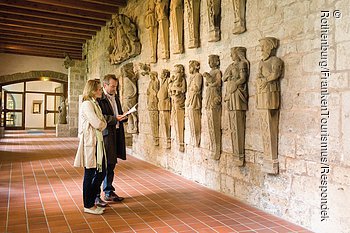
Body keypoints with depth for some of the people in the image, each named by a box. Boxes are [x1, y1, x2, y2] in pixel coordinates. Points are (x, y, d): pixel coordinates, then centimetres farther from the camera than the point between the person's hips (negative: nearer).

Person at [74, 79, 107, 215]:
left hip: (97, 142, 10)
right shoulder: (87, 104, -13)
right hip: (90, 142, -10)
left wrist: (102, 124, -2)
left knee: (101, 172, 12)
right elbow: (97, 124, -19)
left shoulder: (94, 103, 17)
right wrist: (104, 124, 0)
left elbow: (102, 123, 18)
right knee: (89, 174, 1)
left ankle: (91, 200, 25)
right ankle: (88, 206, 14)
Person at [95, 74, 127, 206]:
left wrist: (122, 117, 3)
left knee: (111, 165, 16)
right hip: (104, 134, -8)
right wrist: (114, 119, -20)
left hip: (116, 134, 9)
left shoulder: (115, 97, 17)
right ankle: (96, 196, 5)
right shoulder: (99, 98, -10)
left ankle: (109, 193, 29)